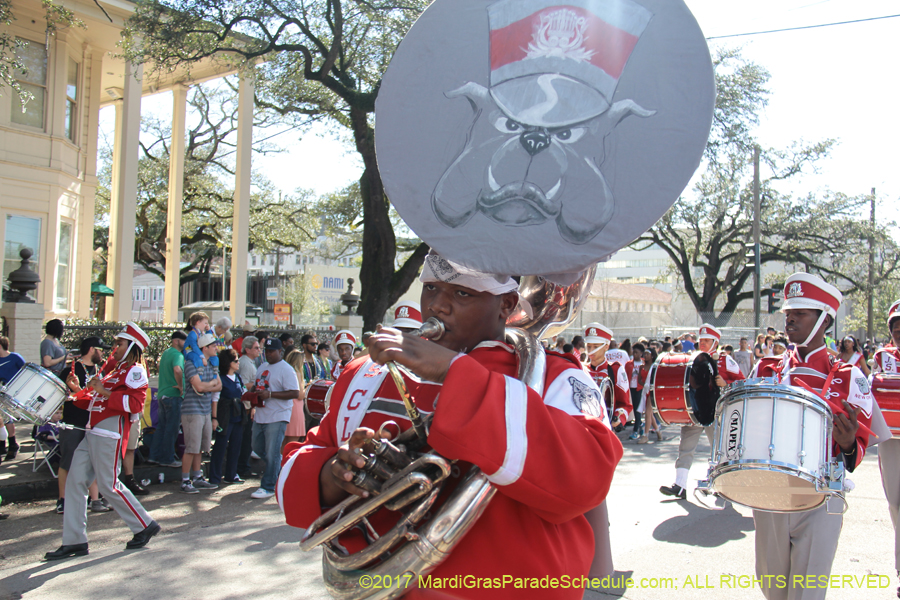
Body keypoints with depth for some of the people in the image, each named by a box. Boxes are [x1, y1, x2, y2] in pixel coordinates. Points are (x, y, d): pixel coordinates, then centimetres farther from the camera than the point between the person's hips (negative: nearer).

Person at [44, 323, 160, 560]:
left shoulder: (135, 371, -7)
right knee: (75, 481, 4)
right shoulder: (116, 370, 22)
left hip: (110, 433, -10)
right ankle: (74, 541, 9)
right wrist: (79, 393, 12)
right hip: (93, 432, 10)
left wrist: (104, 392, -21)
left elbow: (135, 403, -22)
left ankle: (145, 526, 11)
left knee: (109, 485, -5)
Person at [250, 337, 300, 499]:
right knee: (258, 449, 18)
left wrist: (270, 394, -24)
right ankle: (280, 468, 39)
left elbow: (295, 393, -19)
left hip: (277, 417, -9)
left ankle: (268, 487, 5)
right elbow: (256, 386, 26)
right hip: (260, 416, 9)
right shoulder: (262, 367, 15)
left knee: (272, 454, -4)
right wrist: (252, 392, 1)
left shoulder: (286, 369, -11)